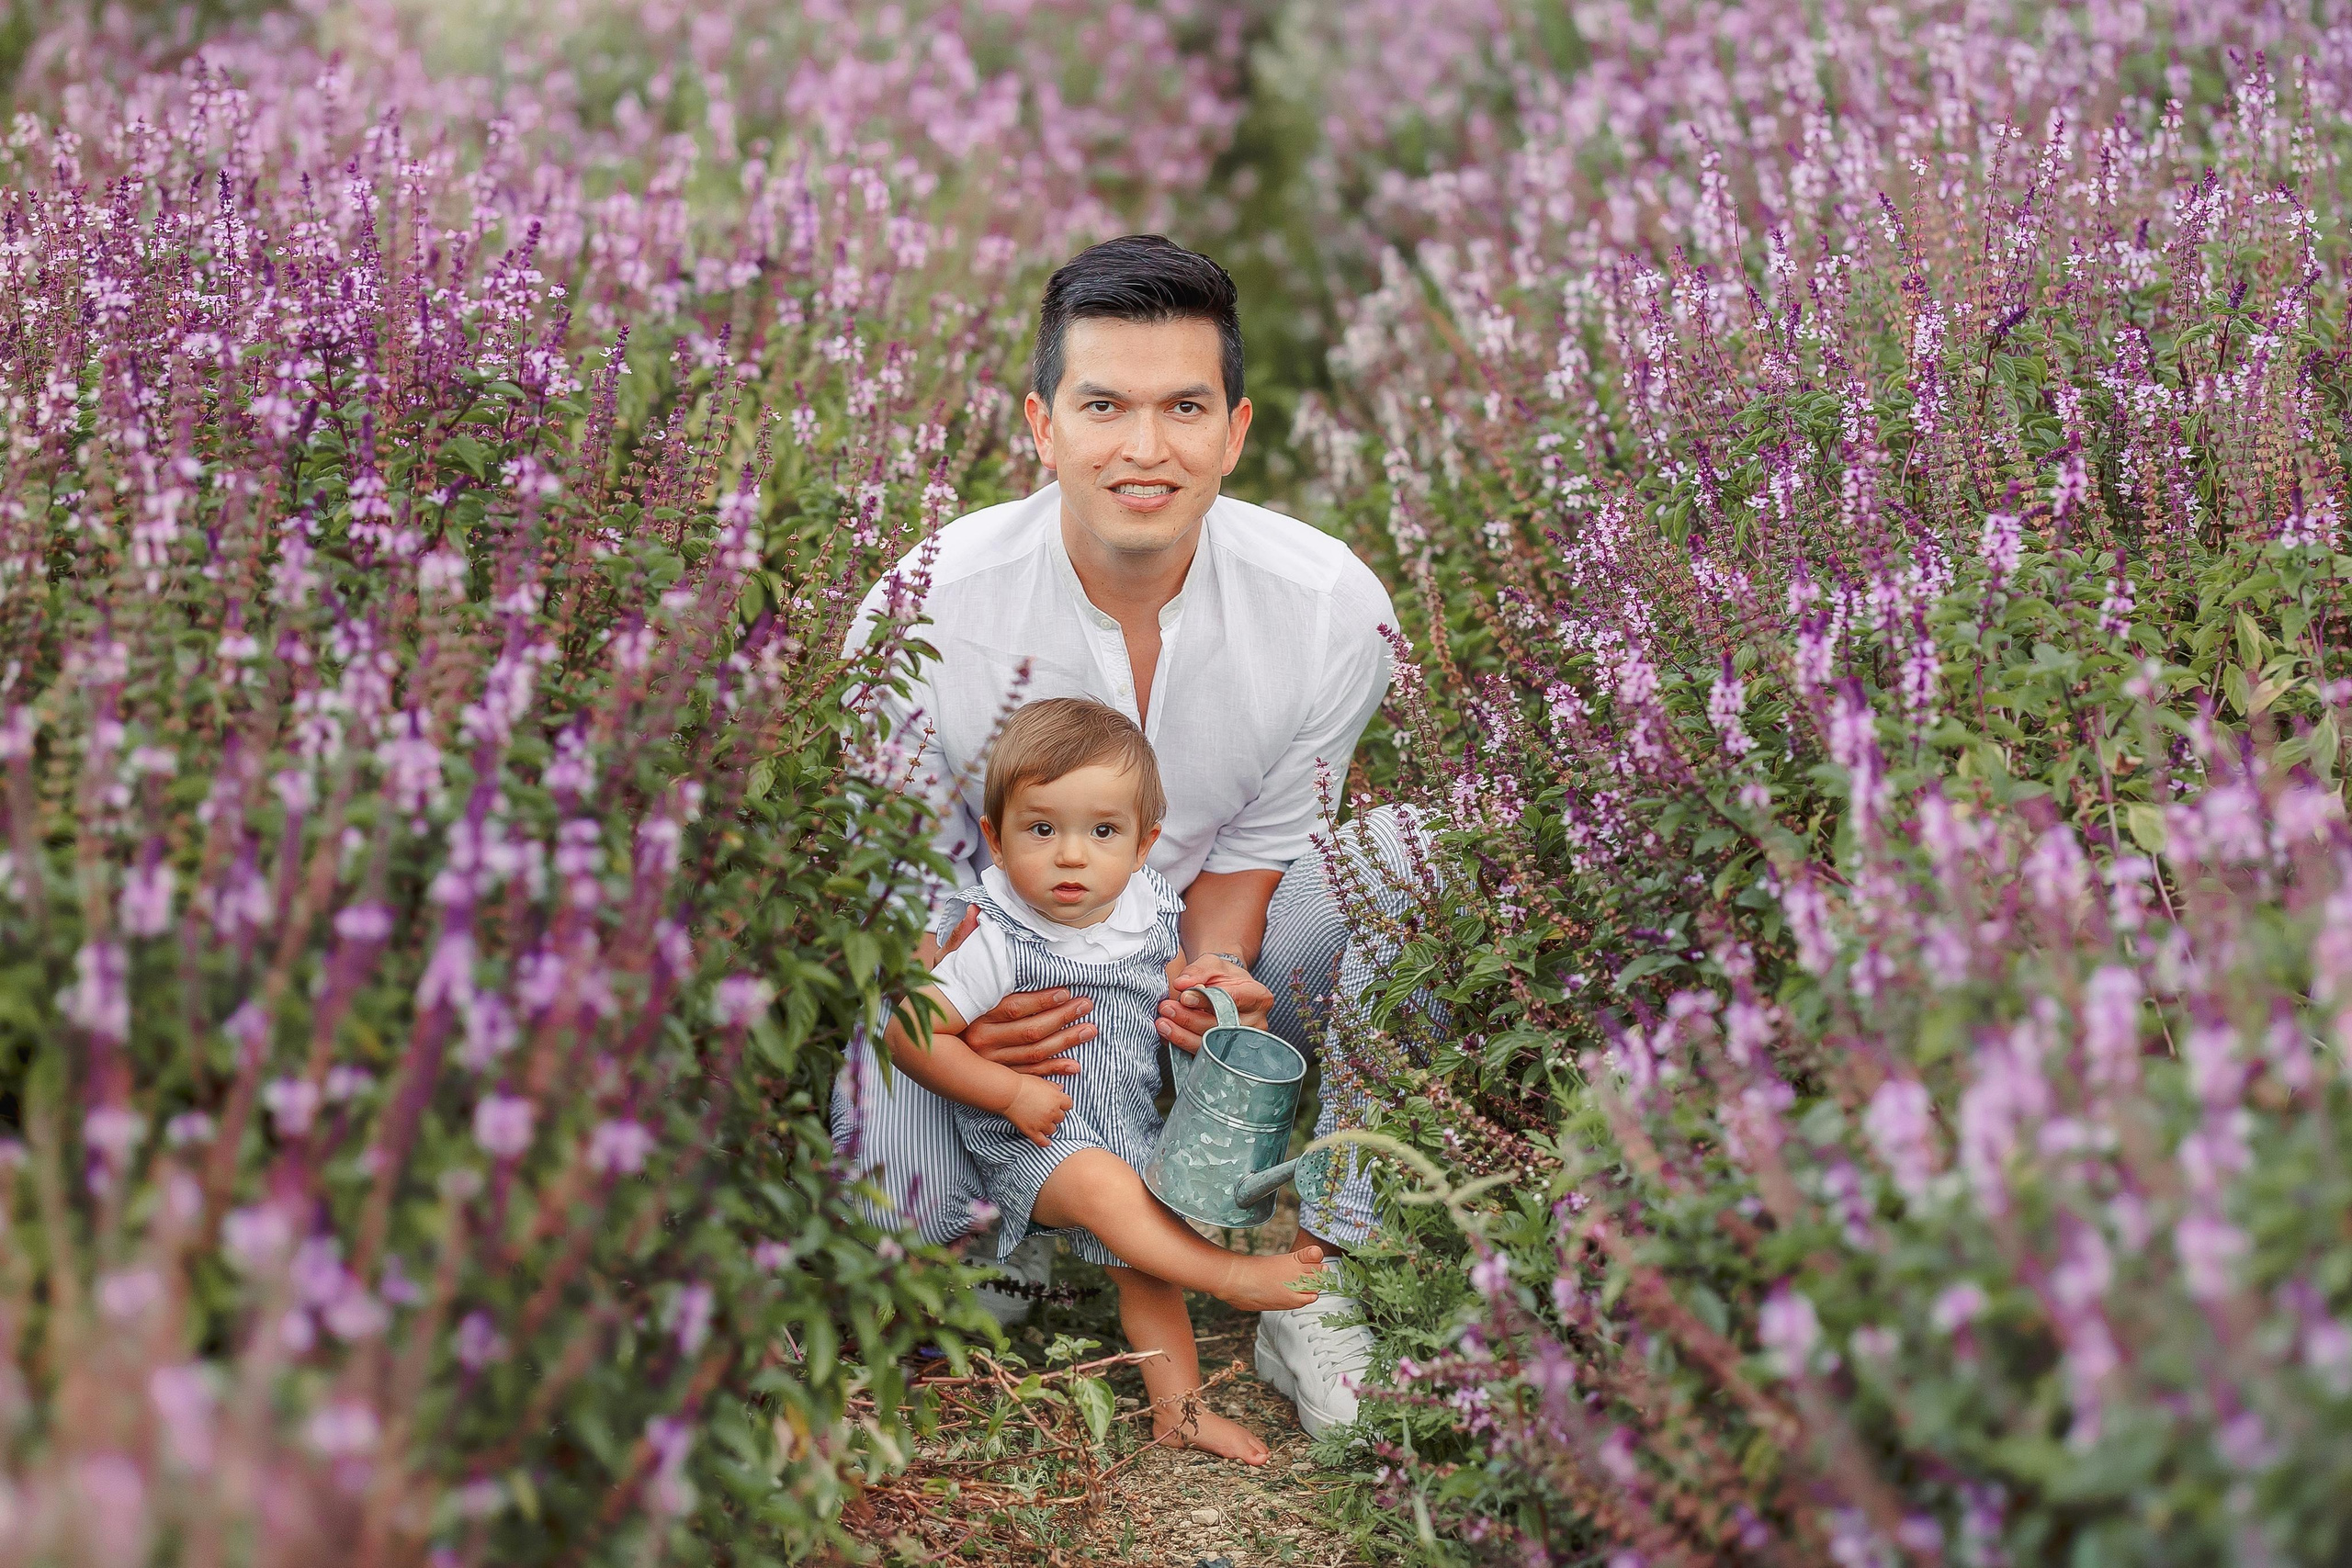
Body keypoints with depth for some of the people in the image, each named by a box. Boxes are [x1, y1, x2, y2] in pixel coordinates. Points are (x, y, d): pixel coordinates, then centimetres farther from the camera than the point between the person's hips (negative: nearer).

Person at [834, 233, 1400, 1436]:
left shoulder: (1332, 607, -18)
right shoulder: (927, 610, -22)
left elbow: (1249, 847, -4)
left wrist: (1216, 973, -26)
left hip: (1207, 943, 2)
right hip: (989, 954, -2)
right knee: (898, 1202, -32)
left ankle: (1324, 1276, -14)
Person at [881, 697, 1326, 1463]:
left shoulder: (1147, 911, -3)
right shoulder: (1001, 943, -23)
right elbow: (911, 1033, -22)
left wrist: (1203, 986, -5)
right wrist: (1012, 1092, -24)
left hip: (1130, 1125, 6)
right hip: (1031, 1140, -6)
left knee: (1144, 1262, 11)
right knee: (1105, 1185, -33)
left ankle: (1179, 1407, 22)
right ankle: (1234, 1275, -22)